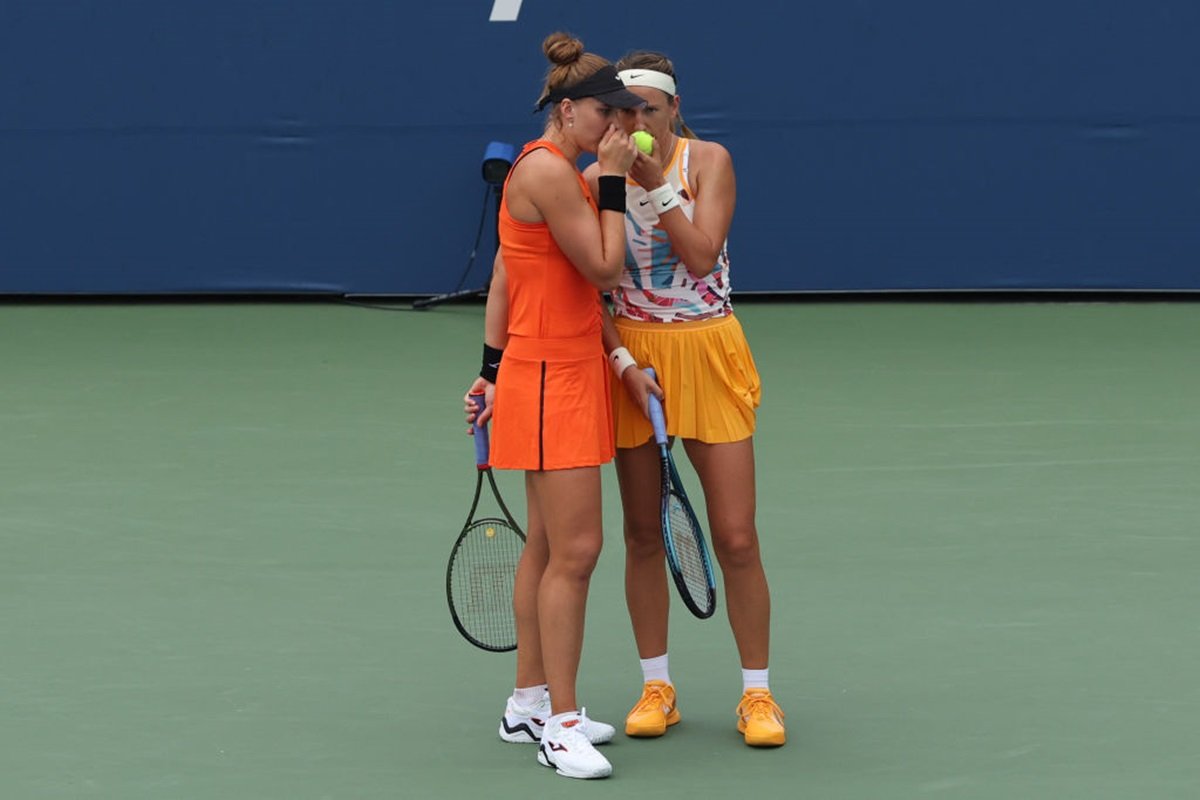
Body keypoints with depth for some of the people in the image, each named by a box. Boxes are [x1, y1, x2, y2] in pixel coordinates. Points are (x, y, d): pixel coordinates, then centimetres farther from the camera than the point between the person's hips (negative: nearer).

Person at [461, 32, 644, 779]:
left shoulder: (557, 170, 12)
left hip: (567, 373, 10)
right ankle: (560, 725, -8)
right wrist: (613, 180, -11)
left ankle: (531, 703, 22)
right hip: (550, 381, -10)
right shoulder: (548, 171, -17)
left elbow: (507, 275, 16)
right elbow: (605, 268, -15)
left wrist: (493, 366, 17)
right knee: (575, 550, -11)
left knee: (549, 547, 15)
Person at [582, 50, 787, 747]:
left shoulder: (708, 161, -3)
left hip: (708, 355, -1)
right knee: (644, 534, 7)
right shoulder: (597, 180, 0)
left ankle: (757, 694, 6)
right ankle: (657, 687, 19)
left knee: (736, 538, -4)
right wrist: (625, 362, -14)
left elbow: (701, 254, -14)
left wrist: (656, 186, -19)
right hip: (633, 358, 2)